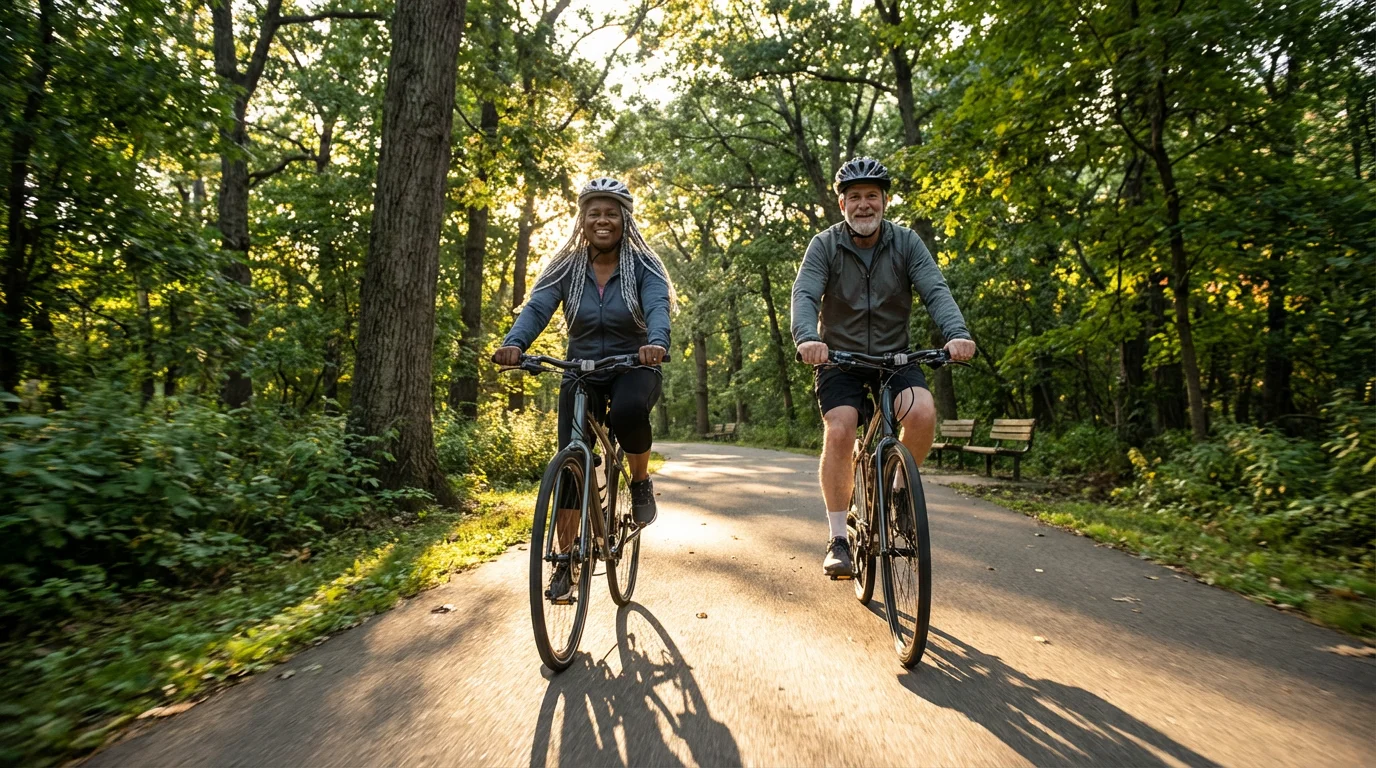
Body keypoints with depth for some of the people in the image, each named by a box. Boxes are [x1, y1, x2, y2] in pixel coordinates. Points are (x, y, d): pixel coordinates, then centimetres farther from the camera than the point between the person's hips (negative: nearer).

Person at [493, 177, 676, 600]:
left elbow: (658, 307, -23)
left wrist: (657, 342, -47)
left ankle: (641, 482, -7)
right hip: (581, 372, 2)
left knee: (628, 411, -38)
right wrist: (514, 343, -37)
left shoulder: (643, 265, -6)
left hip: (633, 367, -2)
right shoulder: (566, 267, -1)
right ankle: (565, 562, 8)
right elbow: (536, 307, -15)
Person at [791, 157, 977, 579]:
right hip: (840, 358, -1)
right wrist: (807, 337, -42)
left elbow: (935, 290, -14)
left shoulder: (906, 243, -2)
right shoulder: (825, 245, -6)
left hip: (895, 356, 2)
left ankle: (899, 490, 3)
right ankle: (838, 540, -9)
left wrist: (957, 333, -34)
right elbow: (804, 295, -20)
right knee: (839, 432, -20)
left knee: (922, 413, -25)